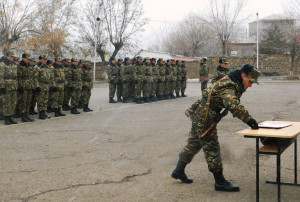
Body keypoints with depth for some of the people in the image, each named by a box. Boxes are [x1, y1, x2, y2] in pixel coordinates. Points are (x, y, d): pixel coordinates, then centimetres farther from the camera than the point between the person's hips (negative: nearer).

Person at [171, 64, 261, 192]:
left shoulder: (233, 82, 8)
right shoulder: (229, 87, -25)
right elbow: (233, 105, -42)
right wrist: (249, 120, -44)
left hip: (199, 115, 10)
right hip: (204, 118, -10)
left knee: (193, 144, 19)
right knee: (211, 147, -5)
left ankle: (179, 171, 32)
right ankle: (220, 182, 2)